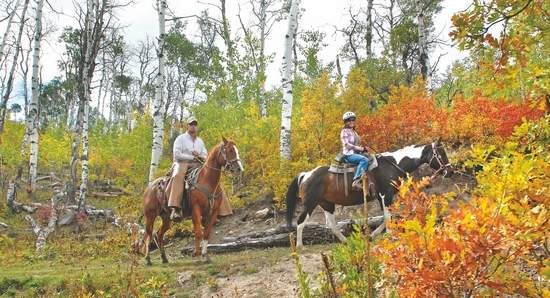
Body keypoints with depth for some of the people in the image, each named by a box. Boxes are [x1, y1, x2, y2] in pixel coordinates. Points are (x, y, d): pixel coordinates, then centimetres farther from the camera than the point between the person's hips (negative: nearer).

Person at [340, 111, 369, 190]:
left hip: (356, 153, 8)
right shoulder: (344, 131, -4)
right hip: (348, 155, -8)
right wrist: (360, 148, -17)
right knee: (364, 160, -31)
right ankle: (356, 181, -36)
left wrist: (363, 148, 6)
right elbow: (347, 145, -15)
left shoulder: (354, 132, 21)